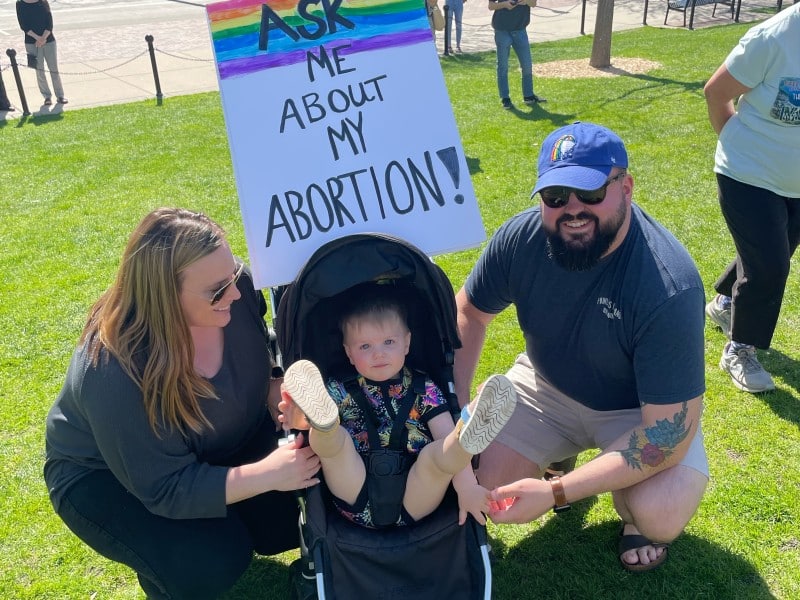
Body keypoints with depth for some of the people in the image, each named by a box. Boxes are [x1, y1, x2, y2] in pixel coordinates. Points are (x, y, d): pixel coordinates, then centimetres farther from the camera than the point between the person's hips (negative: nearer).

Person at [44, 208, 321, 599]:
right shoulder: (114, 373, -39)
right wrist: (268, 474, -40)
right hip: (108, 478, -5)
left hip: (225, 443, 6)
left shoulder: (234, 285, -24)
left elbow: (266, 355, -2)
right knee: (213, 560, -25)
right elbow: (166, 488, -32)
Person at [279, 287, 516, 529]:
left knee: (437, 452, -26)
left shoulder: (424, 390, 8)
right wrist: (303, 419, -32)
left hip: (413, 502, 0)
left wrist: (467, 487, -17)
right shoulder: (340, 390, 9)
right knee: (336, 438, -20)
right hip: (357, 500, 1)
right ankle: (323, 422, -51)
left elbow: (448, 440, -2)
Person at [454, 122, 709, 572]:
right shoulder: (521, 238, -21)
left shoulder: (669, 287, -34)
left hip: (642, 407, -3)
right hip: (547, 387, 4)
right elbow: (469, 314, -2)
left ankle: (635, 509, 9)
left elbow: (669, 431, -32)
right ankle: (562, 458, 19)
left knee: (661, 516, -29)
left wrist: (555, 493, -36)